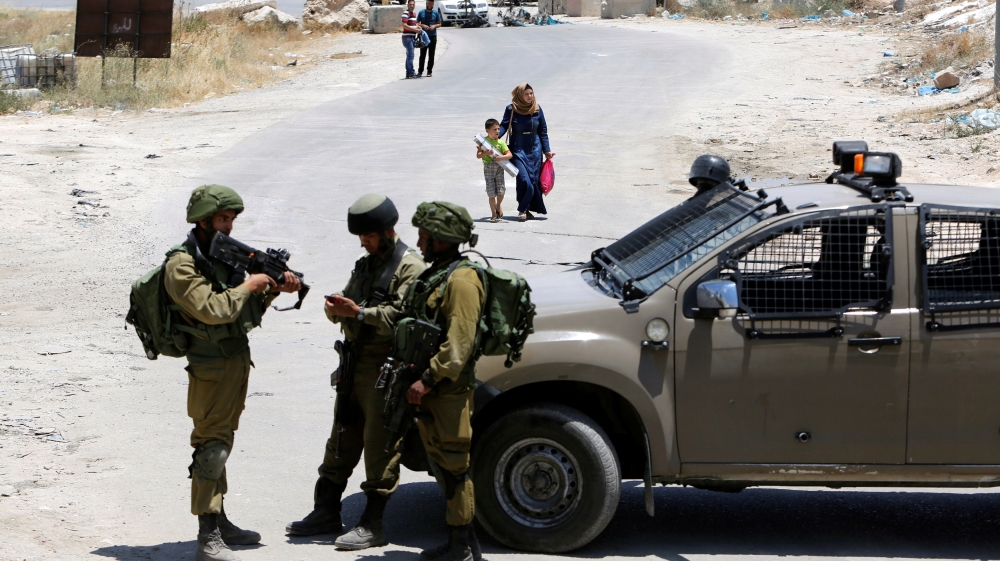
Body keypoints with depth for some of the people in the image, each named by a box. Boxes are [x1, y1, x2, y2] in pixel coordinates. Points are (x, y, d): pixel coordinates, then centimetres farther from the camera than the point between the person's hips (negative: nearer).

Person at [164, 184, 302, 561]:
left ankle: (219, 521, 26)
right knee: (211, 446, -10)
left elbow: (247, 307, 16)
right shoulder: (181, 265, -15)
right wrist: (248, 286, -15)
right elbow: (211, 309, -25)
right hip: (212, 368, -9)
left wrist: (275, 288, 0)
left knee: (222, 442, 16)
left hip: (238, 360, 9)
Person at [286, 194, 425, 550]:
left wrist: (360, 312, -24)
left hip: (385, 370, -9)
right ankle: (326, 512, 23)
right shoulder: (365, 265, 19)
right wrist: (336, 309, -5)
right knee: (342, 440, 14)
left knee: (380, 447, -5)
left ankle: (372, 525, -2)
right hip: (354, 366, 9)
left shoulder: (410, 268, -9)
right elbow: (348, 302, 18)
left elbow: (402, 315, -21)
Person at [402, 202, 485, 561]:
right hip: (431, 389, 11)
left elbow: (459, 343, -23)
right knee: (442, 464, 14)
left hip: (449, 392, -11)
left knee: (453, 467, -6)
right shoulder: (436, 275, 18)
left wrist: (428, 380, -24)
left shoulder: (460, 281, -15)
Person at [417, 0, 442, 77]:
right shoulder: (421, 12, 4)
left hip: (433, 36, 1)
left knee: (431, 55, 3)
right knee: (422, 54, -2)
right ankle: (420, 71, 2)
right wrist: (422, 25, -14)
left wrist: (434, 26, -13)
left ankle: (429, 71, 9)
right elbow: (417, 23, 6)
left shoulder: (436, 13, 5)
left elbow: (439, 24, 9)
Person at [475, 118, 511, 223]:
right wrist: (487, 153, -24)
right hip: (488, 168, -1)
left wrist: (502, 157, -21)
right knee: (491, 192, 1)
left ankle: (498, 206, 26)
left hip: (499, 168, 1)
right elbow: (478, 155, -7)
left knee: (501, 191, -5)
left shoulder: (501, 142, 3)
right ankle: (493, 214, 9)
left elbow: (510, 155, -3)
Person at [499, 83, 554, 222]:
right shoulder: (511, 109, -5)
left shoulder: (537, 109, 4)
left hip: (535, 149, 4)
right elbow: (503, 126, -5)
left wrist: (546, 150, 9)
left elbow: (543, 131, 10)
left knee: (534, 180, 3)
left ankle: (527, 209, 13)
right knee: (524, 179, -16)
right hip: (518, 149, -4)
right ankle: (522, 209, -6)